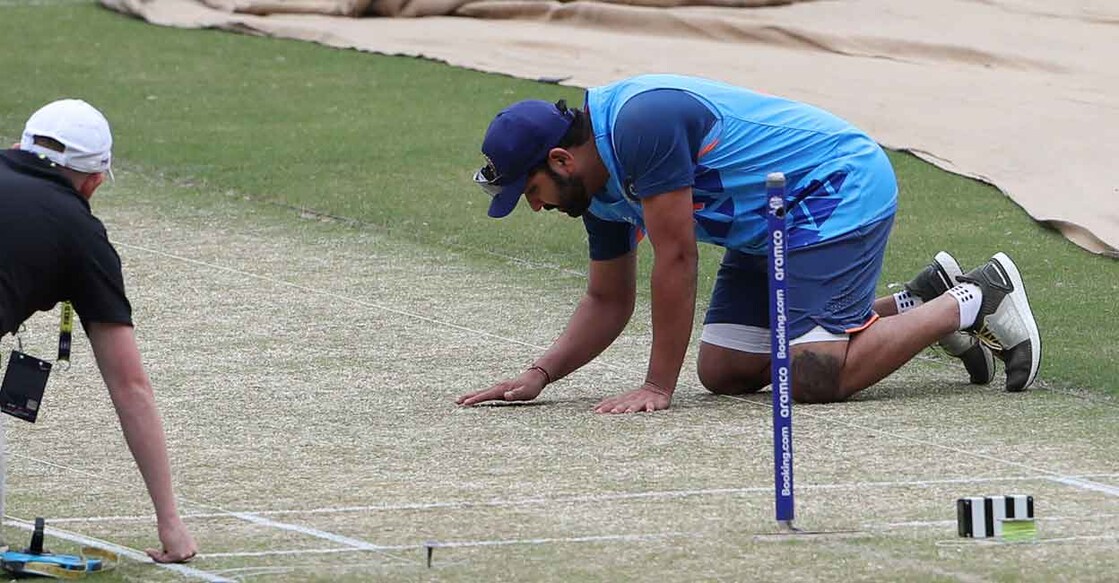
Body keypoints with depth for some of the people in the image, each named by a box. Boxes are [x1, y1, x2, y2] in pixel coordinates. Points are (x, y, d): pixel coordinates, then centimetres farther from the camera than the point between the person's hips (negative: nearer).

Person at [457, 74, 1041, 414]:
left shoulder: (641, 122, -27)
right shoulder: (600, 189, 4)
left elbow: (675, 260, -26)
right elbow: (608, 301, 16)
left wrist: (658, 387, -22)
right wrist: (539, 374, 0)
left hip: (840, 190, -10)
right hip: (771, 226, 10)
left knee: (812, 377, -21)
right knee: (724, 371, 7)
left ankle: (974, 301, -1)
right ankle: (918, 304, 16)